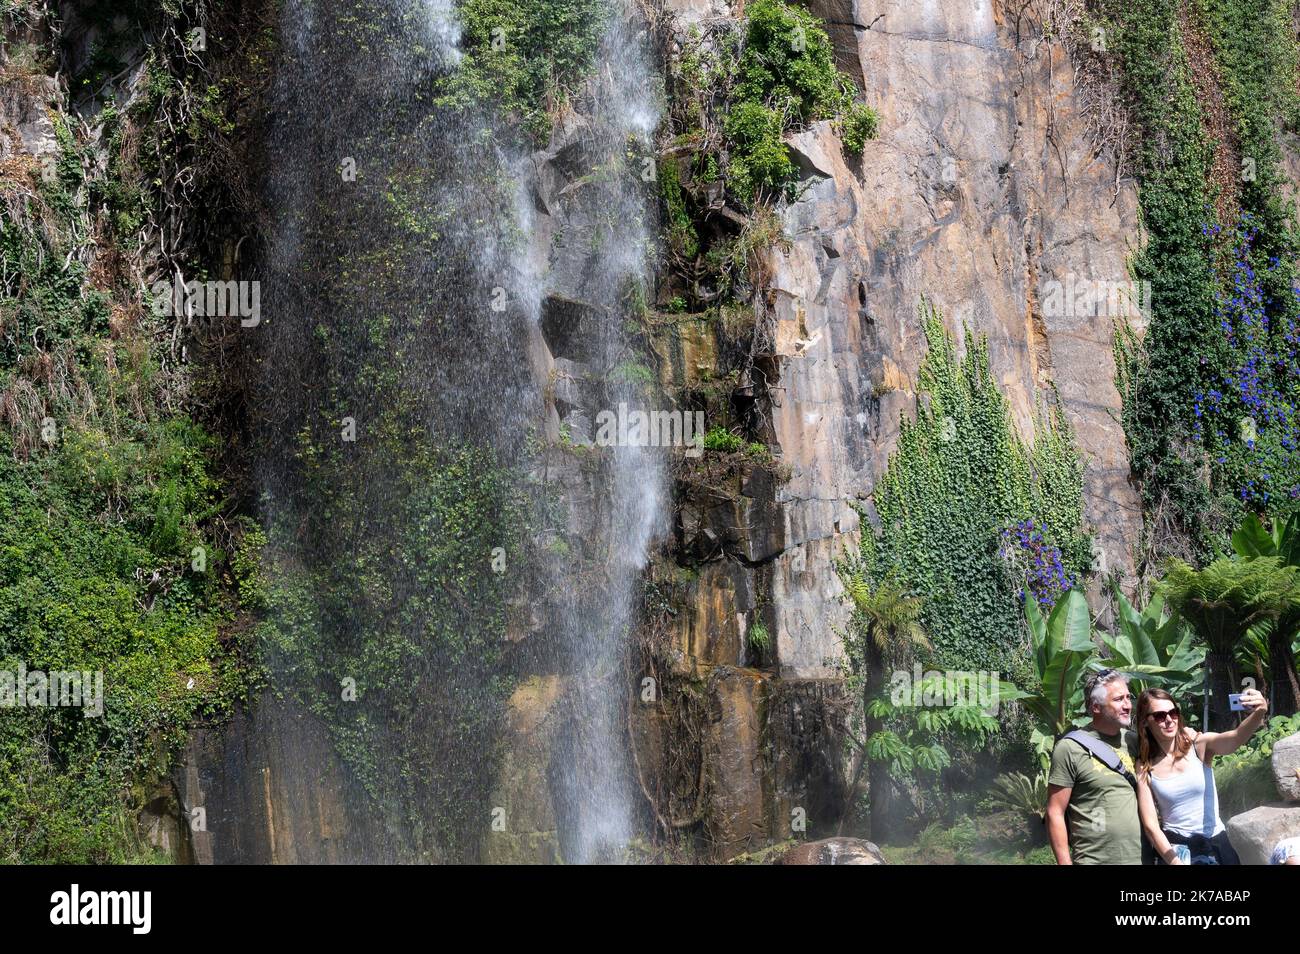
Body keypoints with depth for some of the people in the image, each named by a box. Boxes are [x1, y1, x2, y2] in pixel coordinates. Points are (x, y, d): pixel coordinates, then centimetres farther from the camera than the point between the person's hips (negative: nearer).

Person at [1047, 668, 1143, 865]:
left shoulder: (1133, 742, 7)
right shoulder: (1070, 748, -9)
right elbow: (1055, 814, -10)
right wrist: (1064, 862, -14)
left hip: (1138, 856, 5)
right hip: (1093, 859, -5)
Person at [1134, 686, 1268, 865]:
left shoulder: (1199, 744, -8)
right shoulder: (1144, 768, -6)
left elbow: (1236, 738, -28)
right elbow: (1151, 825, -7)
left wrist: (1258, 714, -46)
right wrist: (1175, 862, -16)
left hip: (1216, 843, 0)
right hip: (1173, 846, 0)